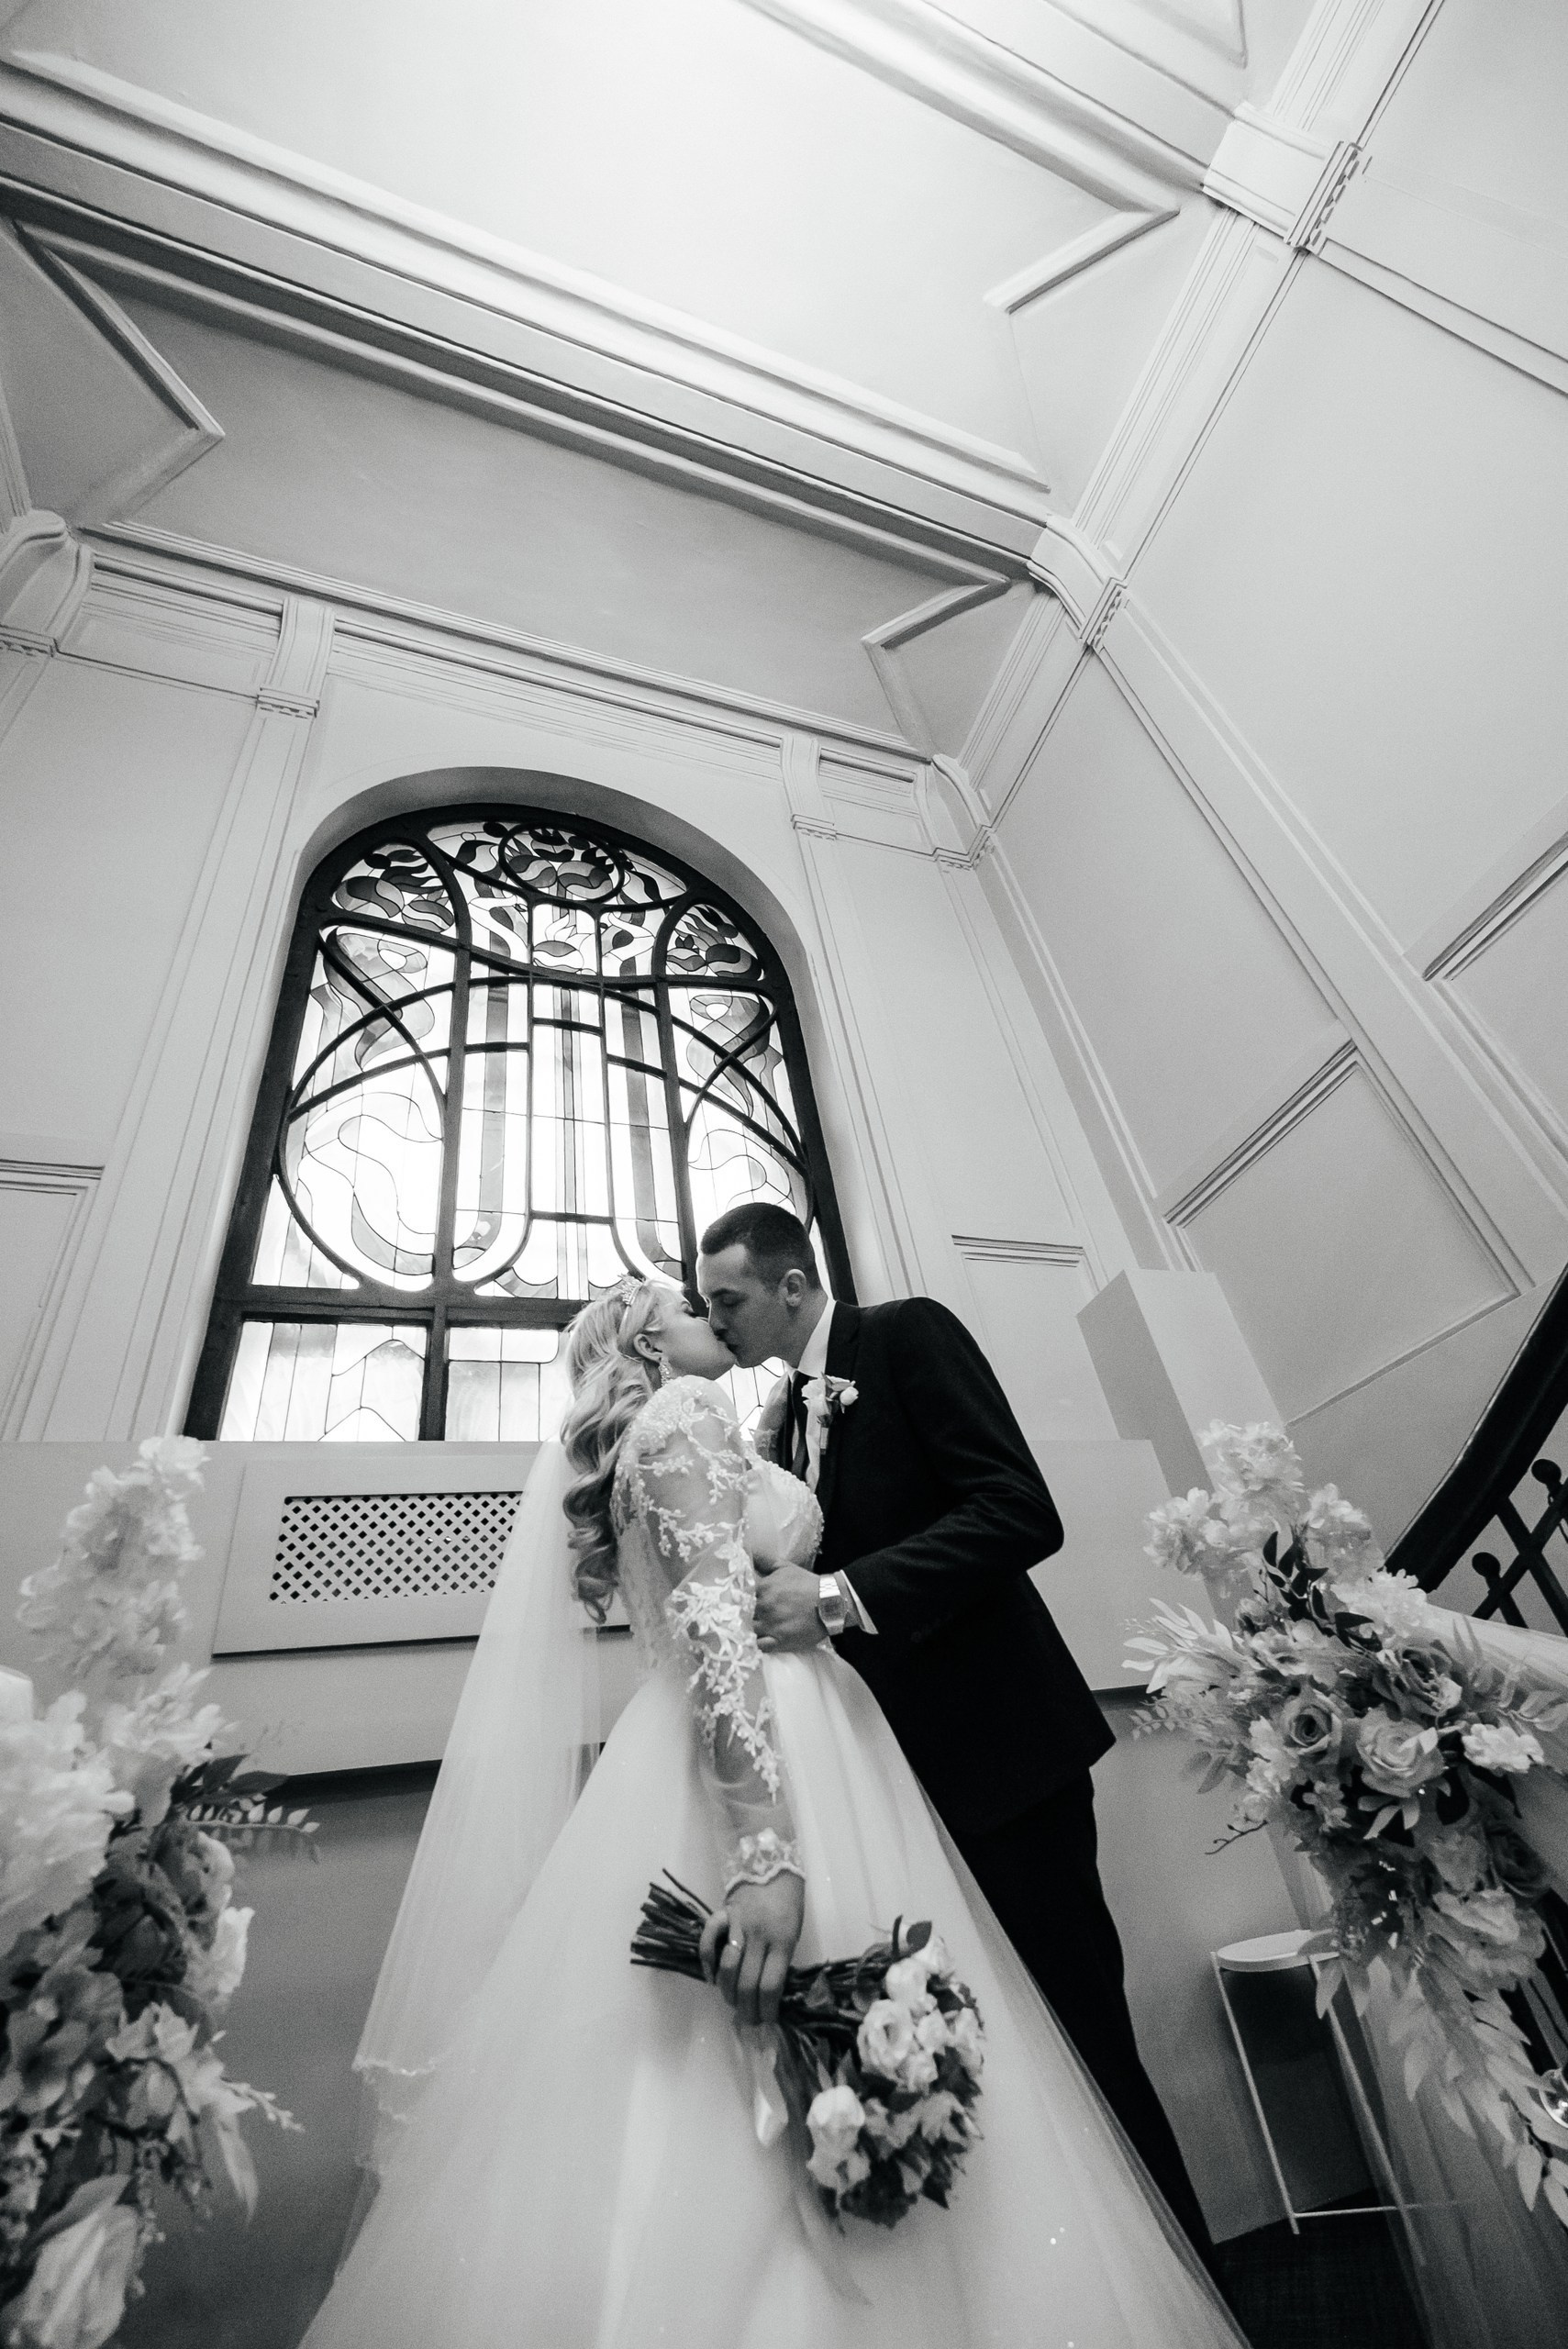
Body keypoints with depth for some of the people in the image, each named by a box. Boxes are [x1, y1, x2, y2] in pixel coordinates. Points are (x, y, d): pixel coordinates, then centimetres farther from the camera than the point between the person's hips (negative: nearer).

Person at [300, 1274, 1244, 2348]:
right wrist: (767, 1848, -26)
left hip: (793, 1765, 10)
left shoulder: (661, 1444, 24)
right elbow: (718, 1620, -20)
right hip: (774, 1777, -10)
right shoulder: (684, 1414, -6)